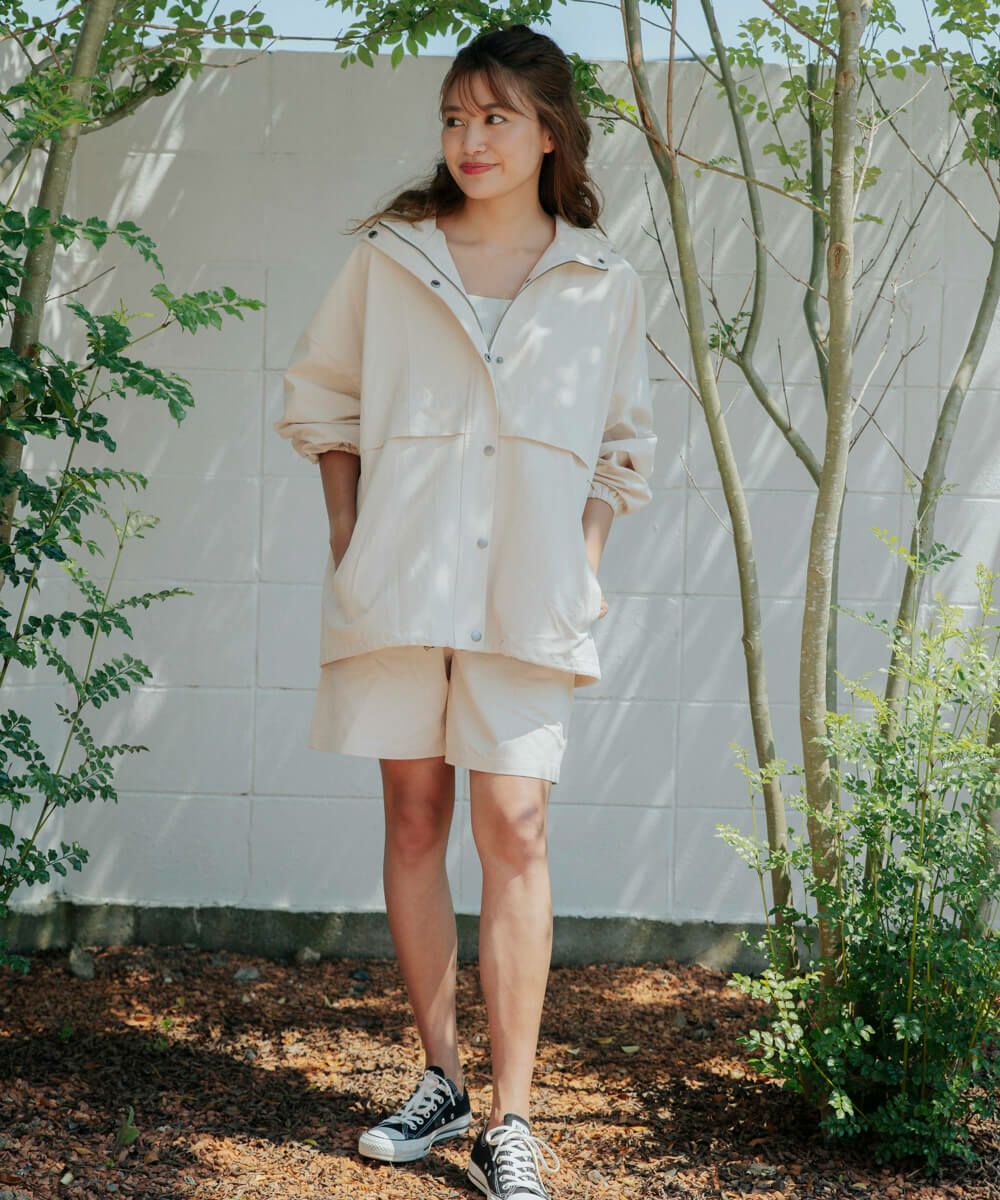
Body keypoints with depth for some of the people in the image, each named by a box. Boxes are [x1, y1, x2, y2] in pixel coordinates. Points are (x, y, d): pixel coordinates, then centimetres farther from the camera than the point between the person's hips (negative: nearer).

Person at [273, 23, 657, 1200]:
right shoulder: (389, 257, 6)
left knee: (513, 830, -7)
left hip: (526, 593, -1)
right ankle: (440, 1078, 20)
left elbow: (622, 445, 16)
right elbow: (322, 394, 15)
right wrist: (345, 533, 5)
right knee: (413, 817, 6)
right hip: (400, 575, 1)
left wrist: (587, 561, 5)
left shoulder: (605, 286, 6)